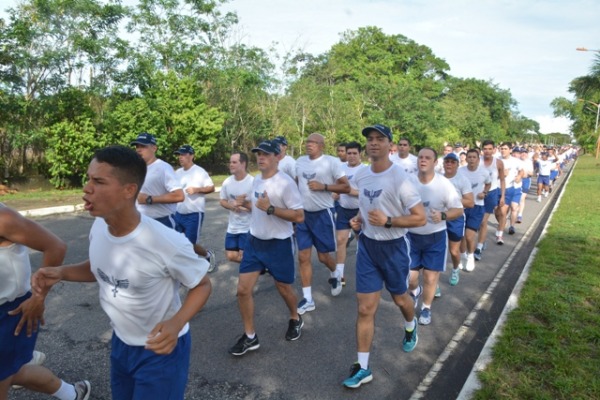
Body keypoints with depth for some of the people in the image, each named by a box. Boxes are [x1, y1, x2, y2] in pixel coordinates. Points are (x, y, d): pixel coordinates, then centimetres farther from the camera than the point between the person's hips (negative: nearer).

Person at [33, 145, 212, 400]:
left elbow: (203, 285, -17)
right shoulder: (98, 226, -13)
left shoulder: (167, 243, -33)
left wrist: (176, 323, -33)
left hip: (161, 348, -6)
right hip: (120, 342, 7)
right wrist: (61, 273, -11)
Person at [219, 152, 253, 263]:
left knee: (243, 257, -6)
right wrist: (232, 206, -13)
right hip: (232, 227, 6)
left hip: (248, 227, -6)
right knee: (231, 256, 9)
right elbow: (222, 201, 8)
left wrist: (245, 203, -31)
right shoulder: (227, 182, 0)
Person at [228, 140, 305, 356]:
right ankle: (250, 337, 17)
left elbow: (299, 216, -22)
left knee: (284, 289, 13)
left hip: (279, 244, -6)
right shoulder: (256, 180, 5)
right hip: (254, 241, 6)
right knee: (243, 289, 0)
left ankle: (295, 320, 44)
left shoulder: (285, 182, -18)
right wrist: (247, 204, 2)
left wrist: (270, 209, -28)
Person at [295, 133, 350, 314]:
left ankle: (335, 275, 42)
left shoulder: (331, 162, -10)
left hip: (322, 214, -4)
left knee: (323, 255, 6)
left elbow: (346, 187, -11)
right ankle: (307, 299, 13)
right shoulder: (300, 161, 6)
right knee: (303, 257, 3)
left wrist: (323, 186, -21)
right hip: (303, 214, 5)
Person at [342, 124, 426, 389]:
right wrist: (358, 219, -2)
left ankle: (411, 328, 56)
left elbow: (420, 218, -18)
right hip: (366, 245, 4)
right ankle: (362, 368, 13)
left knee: (400, 298, 21)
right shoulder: (360, 176, 0)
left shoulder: (399, 179, -20)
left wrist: (387, 221, -28)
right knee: (365, 309, 3)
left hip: (393, 247, -4)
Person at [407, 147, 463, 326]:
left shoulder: (444, 184, -12)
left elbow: (458, 209, -6)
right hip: (411, 236, 1)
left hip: (435, 237, 0)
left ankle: (426, 308, 32)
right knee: (409, 277, 5)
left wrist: (443, 215, -25)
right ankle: (415, 291, 42)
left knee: (431, 277, 6)